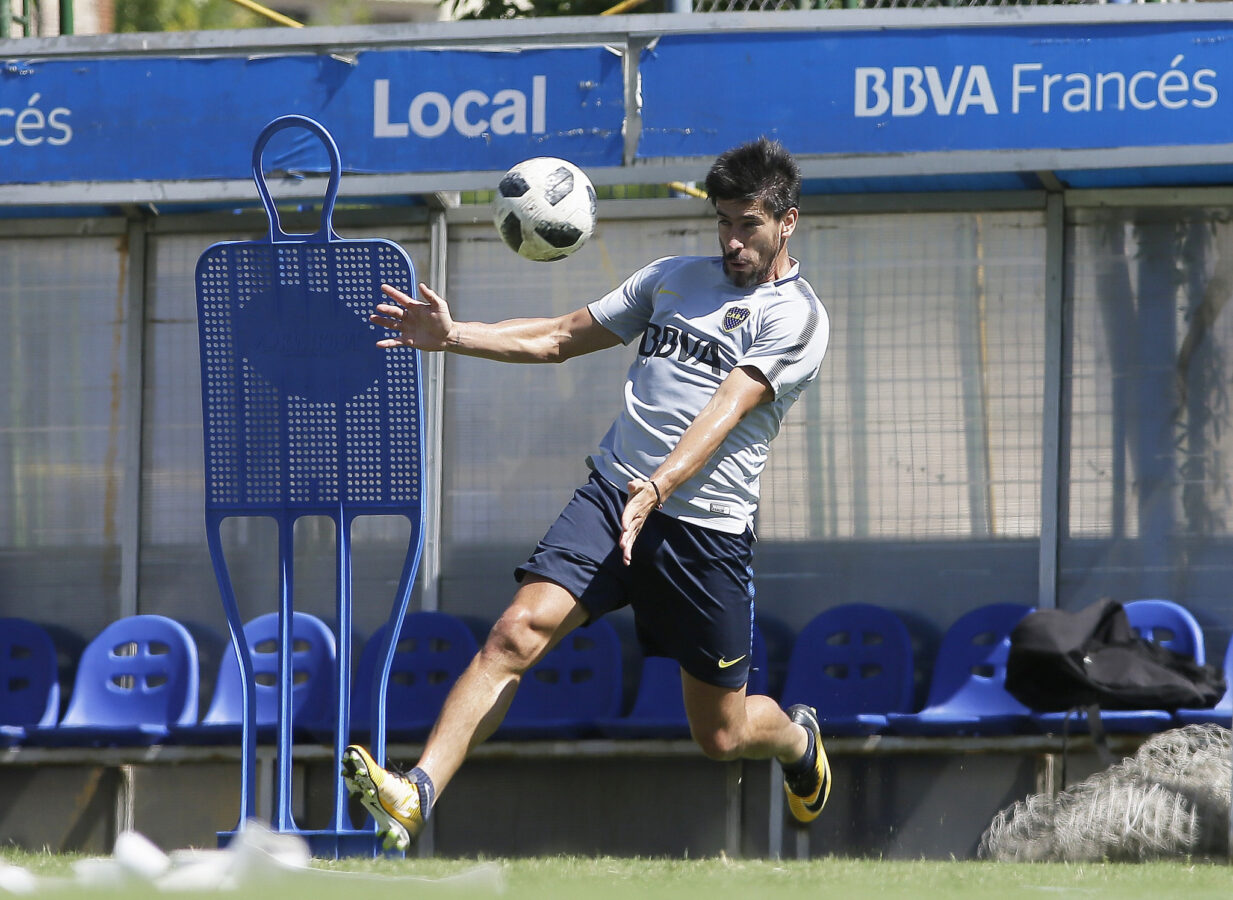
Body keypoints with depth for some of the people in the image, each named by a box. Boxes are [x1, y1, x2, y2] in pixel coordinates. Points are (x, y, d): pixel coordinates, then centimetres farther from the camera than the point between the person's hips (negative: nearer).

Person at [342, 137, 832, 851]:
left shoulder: (795, 316, -2)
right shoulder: (673, 277, 16)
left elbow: (727, 410, -17)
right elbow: (560, 338, 22)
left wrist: (658, 488, -32)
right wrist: (452, 335, 8)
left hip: (708, 529, -4)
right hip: (611, 496, 4)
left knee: (720, 734, 8)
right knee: (518, 632, -21)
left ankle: (799, 738, 44)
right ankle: (415, 797, -31)